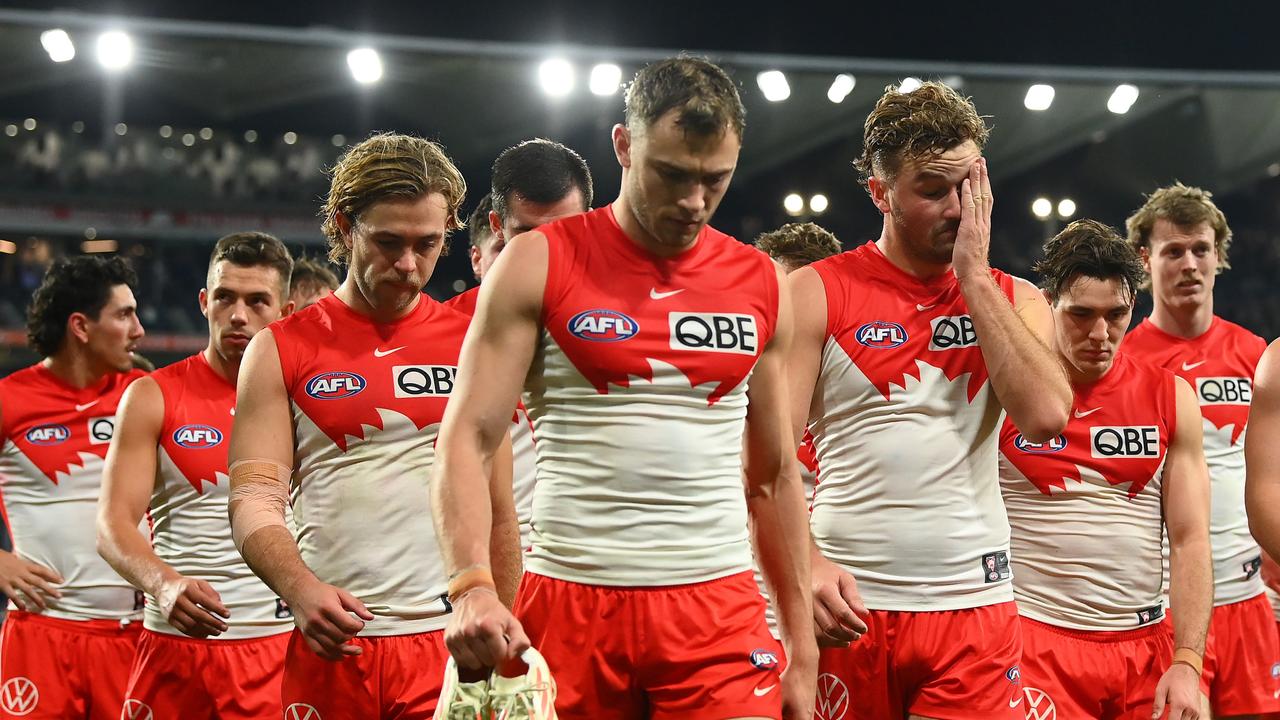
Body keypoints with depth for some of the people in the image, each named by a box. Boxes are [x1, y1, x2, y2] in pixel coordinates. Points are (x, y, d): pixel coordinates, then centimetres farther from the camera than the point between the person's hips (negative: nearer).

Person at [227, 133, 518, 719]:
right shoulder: (282, 351, 5)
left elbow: (498, 510, 13)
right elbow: (254, 500, -2)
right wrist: (300, 590, -21)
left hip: (450, 642, 1)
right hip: (332, 642, -1)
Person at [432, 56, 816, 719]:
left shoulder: (760, 284, 10)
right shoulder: (539, 265, 1)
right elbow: (466, 441, -5)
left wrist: (801, 646, 13)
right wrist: (472, 585, -21)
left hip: (719, 608, 2)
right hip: (570, 604, -2)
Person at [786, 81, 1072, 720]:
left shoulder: (1013, 301, 10)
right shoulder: (818, 293, 1)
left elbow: (1045, 416, -10)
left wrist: (974, 277, -5)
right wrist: (806, 563, -20)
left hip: (976, 606, 2)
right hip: (849, 606, -2)